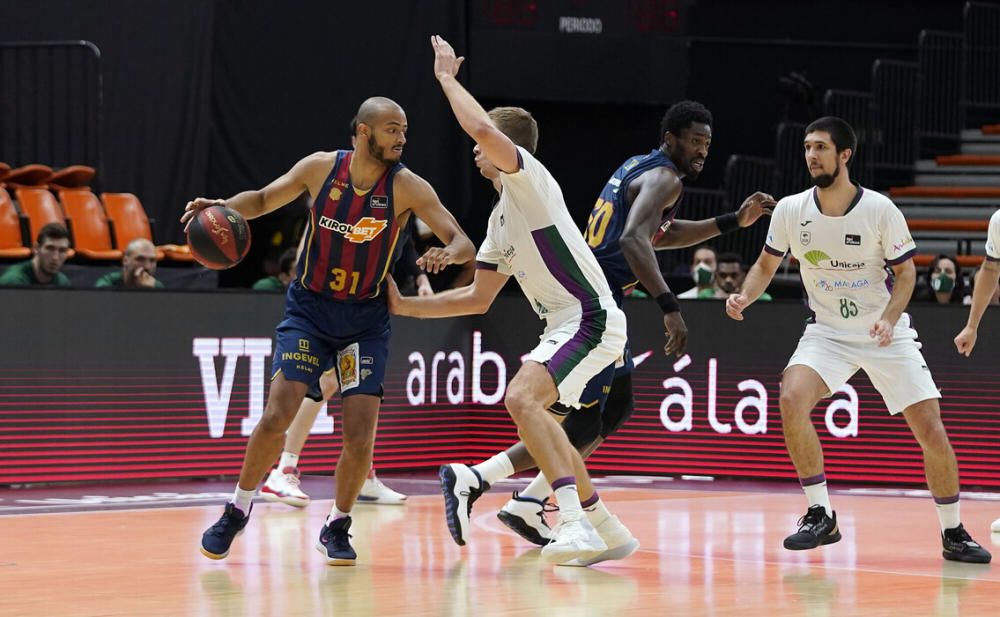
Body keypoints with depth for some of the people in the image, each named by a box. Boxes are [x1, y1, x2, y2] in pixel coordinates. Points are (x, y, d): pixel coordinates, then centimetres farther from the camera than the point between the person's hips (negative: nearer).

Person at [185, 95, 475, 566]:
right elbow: (265, 199, 7)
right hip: (309, 310, 0)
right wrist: (222, 207, -12)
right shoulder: (320, 168, -8)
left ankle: (336, 527, 15)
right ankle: (238, 509, 10)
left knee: (361, 436, -9)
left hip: (365, 320, 0)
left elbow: (464, 243, -16)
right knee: (276, 417, -13)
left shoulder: (407, 187, -13)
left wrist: (449, 254, -40)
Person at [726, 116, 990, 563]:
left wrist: (888, 319, -22)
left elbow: (905, 273, -5)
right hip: (827, 331, 1)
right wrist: (744, 297, -12)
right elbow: (767, 265, 7)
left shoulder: (880, 209, -15)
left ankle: (954, 534, 13)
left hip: (886, 334, -1)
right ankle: (821, 516, -12)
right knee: (792, 399, -26)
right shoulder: (790, 211, -8)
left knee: (932, 431, -8)